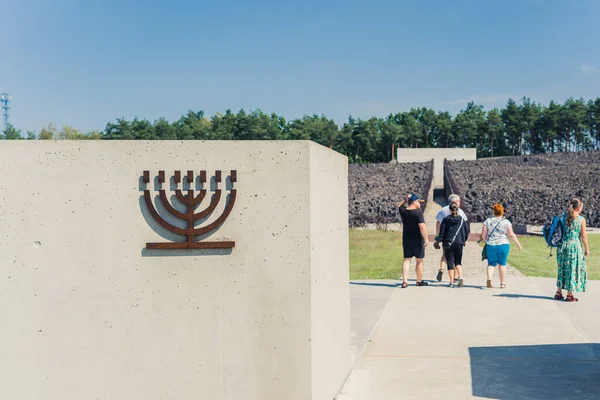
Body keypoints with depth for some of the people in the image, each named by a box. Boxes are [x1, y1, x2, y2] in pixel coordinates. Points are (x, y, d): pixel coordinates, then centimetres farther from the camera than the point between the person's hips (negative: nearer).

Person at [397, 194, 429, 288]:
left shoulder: (403, 211, 2)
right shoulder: (418, 212, -16)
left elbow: (399, 205, 27)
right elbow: (422, 227, -24)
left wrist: (405, 200, 11)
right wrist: (426, 239, -20)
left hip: (406, 239, 5)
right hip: (417, 240, -5)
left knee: (406, 260, 6)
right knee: (419, 261, 9)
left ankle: (405, 281, -5)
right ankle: (419, 281, 19)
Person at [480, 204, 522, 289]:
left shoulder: (487, 221, 2)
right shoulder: (506, 222, -2)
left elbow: (483, 235, 1)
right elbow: (512, 235, -4)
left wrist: (486, 240, 20)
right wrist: (518, 244, 6)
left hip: (491, 245, 1)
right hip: (503, 245, -1)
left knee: (491, 263, 11)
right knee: (502, 264, 9)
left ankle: (489, 278, -13)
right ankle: (502, 283, 12)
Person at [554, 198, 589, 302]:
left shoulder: (564, 217, 4)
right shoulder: (581, 219, -8)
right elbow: (583, 236, -7)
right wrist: (586, 249, 3)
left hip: (563, 245, 5)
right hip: (574, 245, -5)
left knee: (562, 268, 15)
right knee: (572, 269, 4)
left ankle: (559, 292, 19)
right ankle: (569, 295, 8)